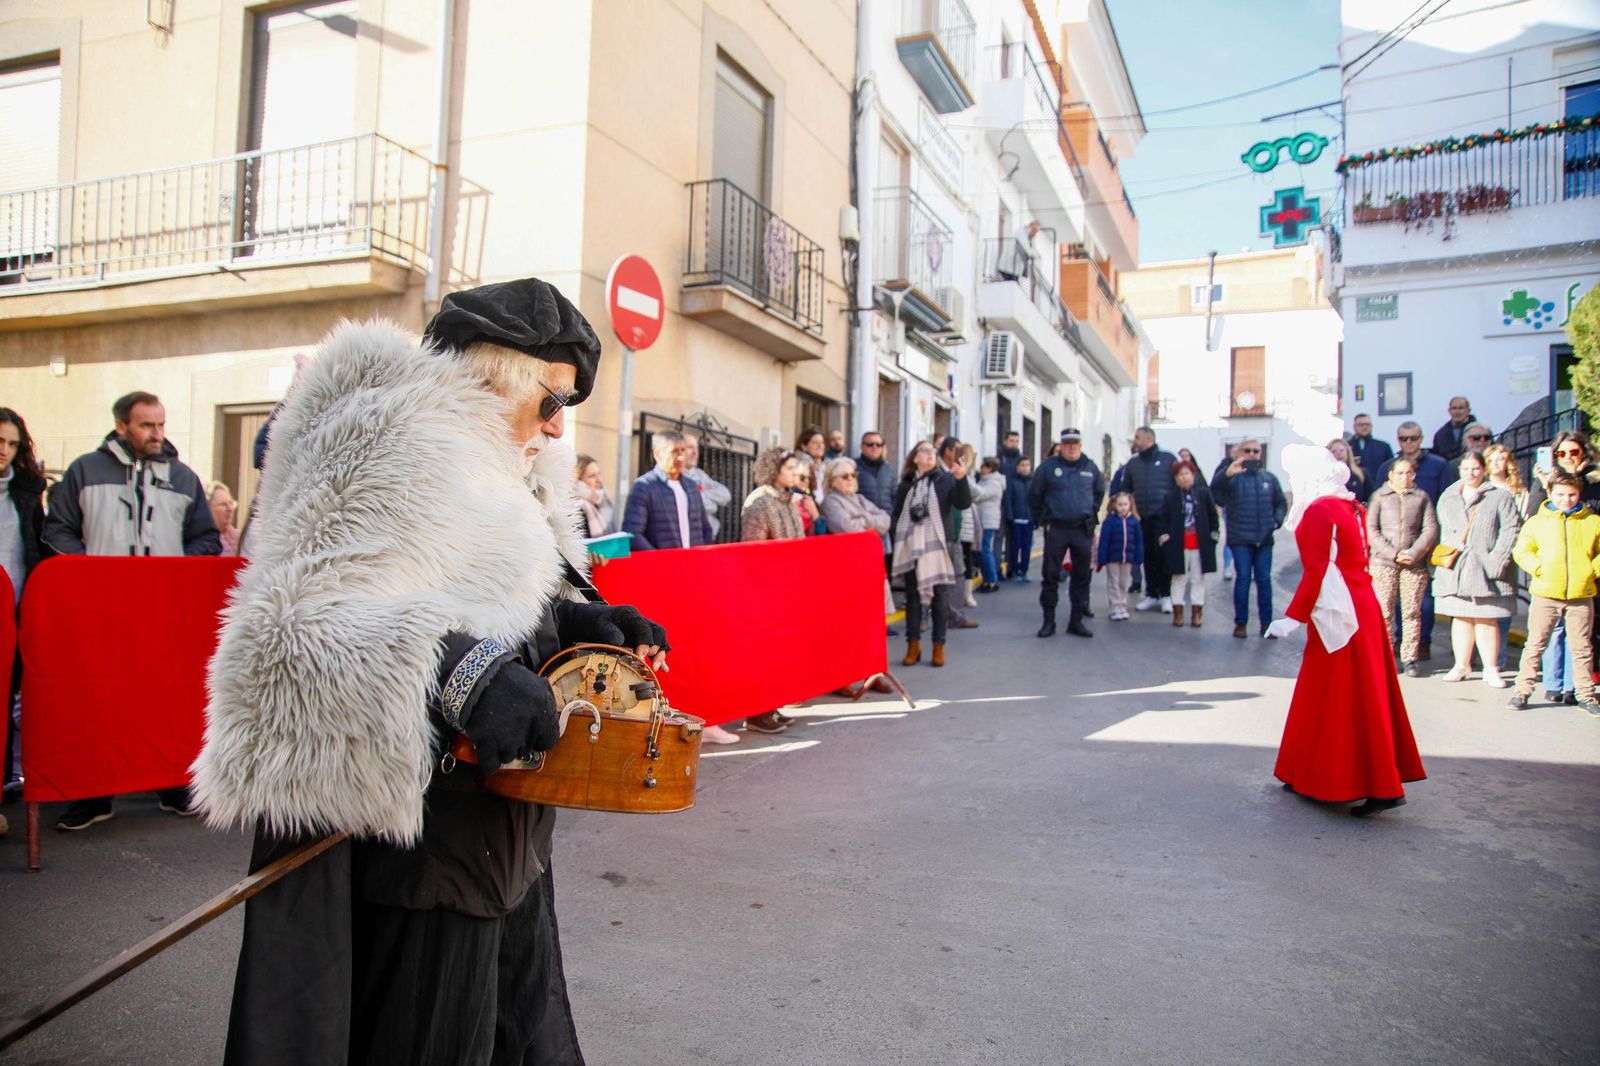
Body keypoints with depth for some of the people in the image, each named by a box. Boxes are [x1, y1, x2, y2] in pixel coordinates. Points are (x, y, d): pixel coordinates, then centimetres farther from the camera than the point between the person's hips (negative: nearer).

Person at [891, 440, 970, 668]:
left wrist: (961, 478, -25)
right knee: (912, 594, 7)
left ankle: (938, 646, 12)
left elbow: (964, 503, -11)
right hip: (911, 547, 2)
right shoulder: (906, 484, 8)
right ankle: (913, 645, 15)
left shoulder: (946, 479, 2)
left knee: (940, 595, 3)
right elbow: (897, 515, 10)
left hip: (938, 545, -1)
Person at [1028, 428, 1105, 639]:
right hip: (1056, 529, -2)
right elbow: (1034, 494, 7)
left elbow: (1100, 492, 24)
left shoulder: (1091, 468, 7)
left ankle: (1076, 621, 16)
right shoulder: (1048, 467, -2)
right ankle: (1048, 621, 8)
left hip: (1083, 529, 3)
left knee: (1082, 576, 6)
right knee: (1050, 576, -1)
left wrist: (1092, 513, 16)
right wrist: (1040, 519, 7)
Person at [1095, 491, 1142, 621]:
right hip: (1112, 558, -3)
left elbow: (1139, 541, 3)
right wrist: (1101, 559, -14)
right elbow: (1103, 541, -11)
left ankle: (1123, 608, 23)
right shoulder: (1110, 520, -9)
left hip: (1128, 558, 3)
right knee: (1113, 584, 5)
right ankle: (1116, 609, 10)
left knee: (1124, 584, 13)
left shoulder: (1134, 520, 0)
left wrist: (1139, 559, 0)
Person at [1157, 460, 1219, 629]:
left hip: (1200, 544, 1)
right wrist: (1163, 535, -7)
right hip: (1178, 544, -1)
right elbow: (1162, 518, 3)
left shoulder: (1204, 493, 1)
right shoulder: (1171, 496, -1)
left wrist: (1214, 533, -1)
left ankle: (1196, 613, 13)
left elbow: (1213, 514, 7)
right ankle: (1178, 612, 13)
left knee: (1198, 579, 7)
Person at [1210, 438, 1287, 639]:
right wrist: (1226, 473, -44)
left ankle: (1266, 622, 12)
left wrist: (1277, 521, -4)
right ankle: (1240, 622, 6)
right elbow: (1215, 487, -23)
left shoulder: (1269, 478, 10)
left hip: (1264, 539, 3)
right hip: (1240, 539, -3)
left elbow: (1281, 503, 16)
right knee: (1243, 578, -2)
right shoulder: (1233, 476, -3)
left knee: (1264, 579, 6)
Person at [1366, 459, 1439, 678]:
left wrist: (1414, 553, -9)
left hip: (1414, 563, 1)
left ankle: (1409, 659, 7)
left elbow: (1431, 529, 4)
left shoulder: (1421, 497, 11)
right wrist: (1392, 553, -11)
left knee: (1412, 612, 1)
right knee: (1384, 612, -3)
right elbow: (1371, 530, -1)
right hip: (1384, 562, -1)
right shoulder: (1379, 496, 6)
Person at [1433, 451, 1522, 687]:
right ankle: (1462, 665, 18)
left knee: (1487, 619, -2)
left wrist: (1496, 561, -14)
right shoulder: (1447, 498, 14)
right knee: (1461, 617, 10)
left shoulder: (1500, 497, 0)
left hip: (1484, 568, -4)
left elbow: (1511, 530, -7)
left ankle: (1491, 669, 6)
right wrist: (1443, 558, 6)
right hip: (1454, 568, 4)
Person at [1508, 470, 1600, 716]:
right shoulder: (1537, 522, 3)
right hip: (1545, 594, -1)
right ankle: (1522, 691, 9)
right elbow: (1521, 551, 6)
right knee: (1535, 645, 4)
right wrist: (1538, 568, -9)